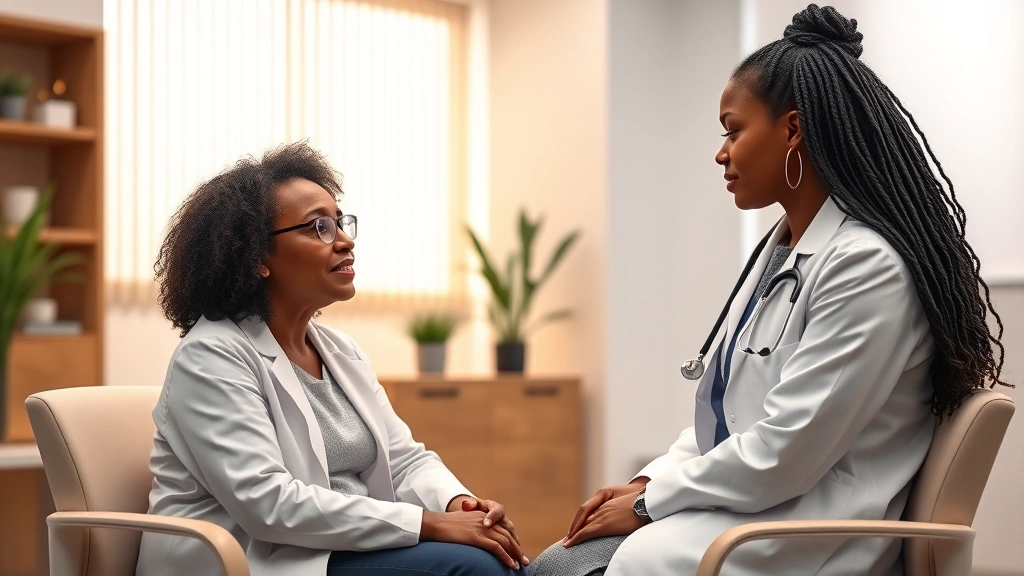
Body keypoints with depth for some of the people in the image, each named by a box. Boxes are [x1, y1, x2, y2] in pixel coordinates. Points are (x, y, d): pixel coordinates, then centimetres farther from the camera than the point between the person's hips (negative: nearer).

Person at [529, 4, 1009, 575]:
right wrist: (647, 482, 3)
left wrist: (648, 502, -10)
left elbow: (783, 453, -20)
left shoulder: (866, 265, -17)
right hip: (749, 504, 8)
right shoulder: (783, 248, 14)